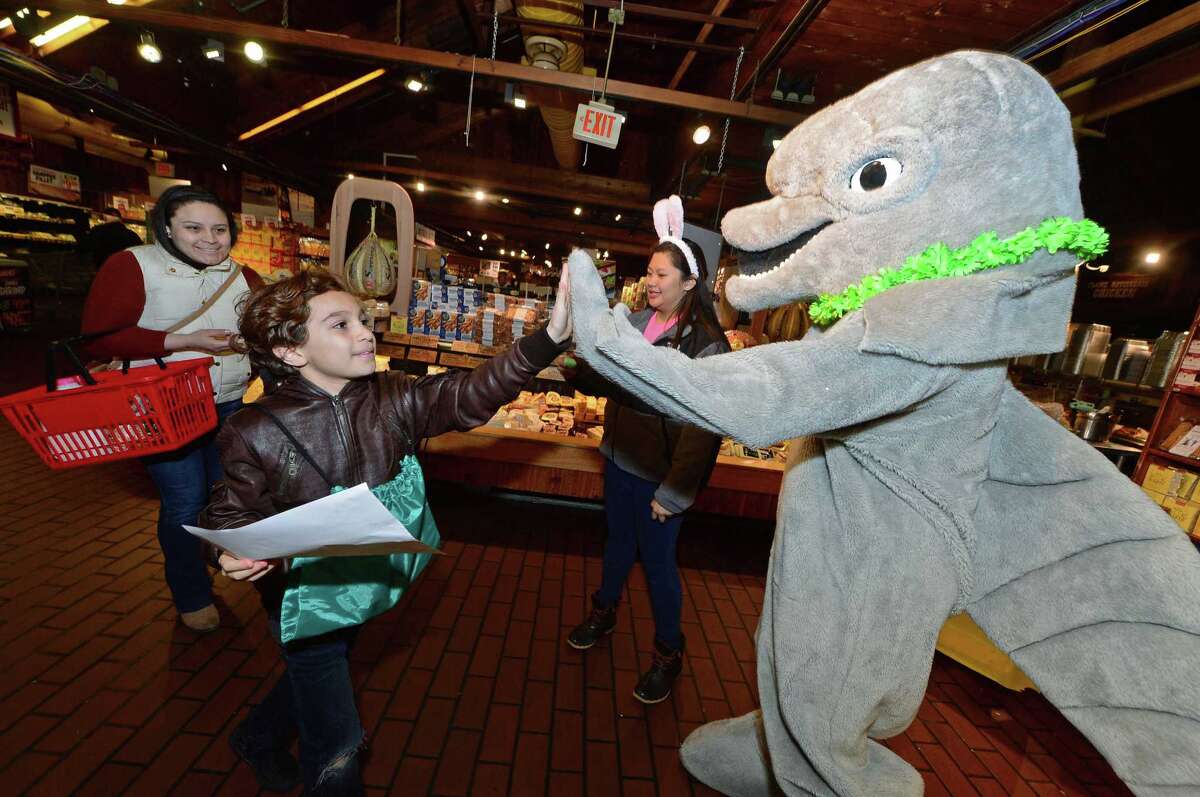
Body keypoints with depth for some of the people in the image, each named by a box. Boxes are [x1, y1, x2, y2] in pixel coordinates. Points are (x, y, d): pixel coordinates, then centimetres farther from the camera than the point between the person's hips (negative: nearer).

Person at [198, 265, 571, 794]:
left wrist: (549, 337, -36)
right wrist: (232, 556, -30)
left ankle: (257, 738, 66)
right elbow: (230, 514, -7)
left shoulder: (393, 400, -14)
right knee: (336, 749, 7)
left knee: (313, 677, 33)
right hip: (303, 597, -4)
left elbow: (469, 394, -25)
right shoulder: (255, 433, -21)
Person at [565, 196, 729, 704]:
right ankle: (603, 612, 48)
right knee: (619, 539, 23)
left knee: (657, 558, 8)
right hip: (620, 457, 6)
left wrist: (675, 491, -18)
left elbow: (703, 426, -19)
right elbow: (603, 381, 8)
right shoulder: (637, 322, 1)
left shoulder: (704, 342, -18)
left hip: (659, 472, -6)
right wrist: (578, 362, -13)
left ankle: (668, 654, 33)